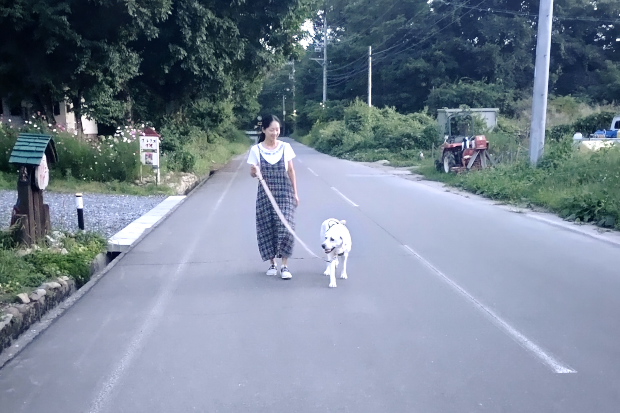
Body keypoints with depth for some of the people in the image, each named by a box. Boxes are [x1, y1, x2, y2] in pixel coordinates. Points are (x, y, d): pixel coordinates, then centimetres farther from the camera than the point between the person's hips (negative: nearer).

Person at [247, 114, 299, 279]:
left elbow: (291, 171, 7)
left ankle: (285, 266, -1)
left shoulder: (285, 147, 1)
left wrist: (295, 193, 5)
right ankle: (272, 263, 20)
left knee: (285, 227, -9)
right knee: (267, 227, 4)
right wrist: (254, 172, -22)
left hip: (284, 193, 0)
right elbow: (254, 173, 2)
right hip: (265, 193, 1)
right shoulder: (256, 150, -1)